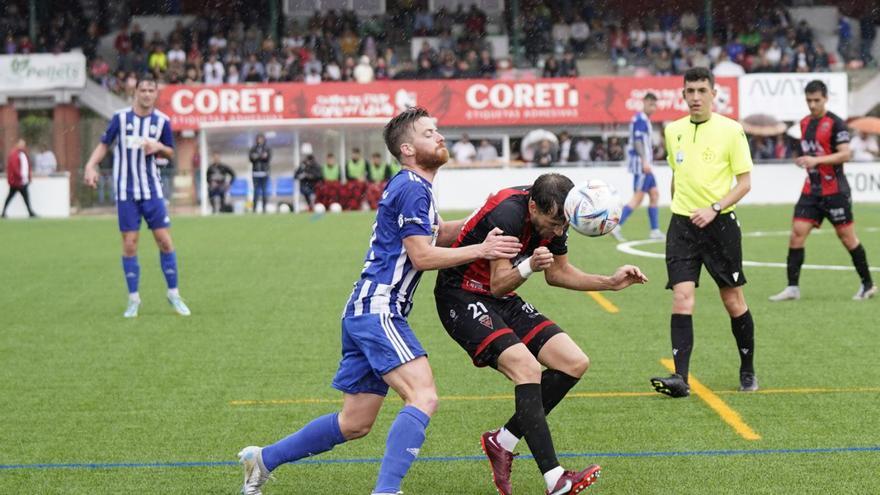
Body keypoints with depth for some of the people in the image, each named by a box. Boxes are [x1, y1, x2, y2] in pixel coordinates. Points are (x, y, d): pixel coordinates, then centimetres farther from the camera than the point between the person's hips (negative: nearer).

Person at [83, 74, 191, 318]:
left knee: (164, 240, -3)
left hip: (152, 190, 1)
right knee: (129, 244, -1)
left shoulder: (162, 121, 0)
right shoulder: (120, 117, -3)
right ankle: (133, 298, 9)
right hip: (126, 191, -1)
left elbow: (170, 153, 10)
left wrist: (158, 147, -13)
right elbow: (104, 144, 7)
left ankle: (174, 294, 10)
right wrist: (91, 165, -8)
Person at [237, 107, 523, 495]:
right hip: (377, 312, -10)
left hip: (366, 313, 10)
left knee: (355, 424, 13)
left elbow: (437, 233, 31)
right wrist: (480, 250, -13)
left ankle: (263, 460, 22)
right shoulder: (412, 188, -11)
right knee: (423, 397, -23)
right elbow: (422, 256, -14)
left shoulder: (413, 187, 19)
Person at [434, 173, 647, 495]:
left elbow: (558, 272, 14)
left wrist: (611, 282, 6)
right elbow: (499, 284, -27)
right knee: (527, 369, -27)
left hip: (501, 300, 9)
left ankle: (502, 442, 7)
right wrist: (528, 266, -46)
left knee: (575, 363, -1)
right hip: (461, 297, -9)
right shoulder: (508, 213, -28)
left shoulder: (553, 215, -3)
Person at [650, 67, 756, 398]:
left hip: (719, 223, -3)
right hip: (682, 224, 3)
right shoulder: (673, 131, 9)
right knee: (681, 298, -11)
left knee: (733, 300, 6)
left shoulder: (730, 130, -5)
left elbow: (745, 182, -5)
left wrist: (714, 208, -16)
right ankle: (680, 378, -17)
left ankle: (748, 371, 24)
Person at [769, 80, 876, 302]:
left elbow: (845, 154, -18)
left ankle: (868, 285, 15)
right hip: (811, 190, 6)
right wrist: (803, 161, 10)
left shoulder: (835, 123, -10)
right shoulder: (805, 123, 12)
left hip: (835, 190, -6)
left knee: (847, 236, 1)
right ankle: (792, 288, -2)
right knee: (797, 233, -5)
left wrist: (816, 160, -25)